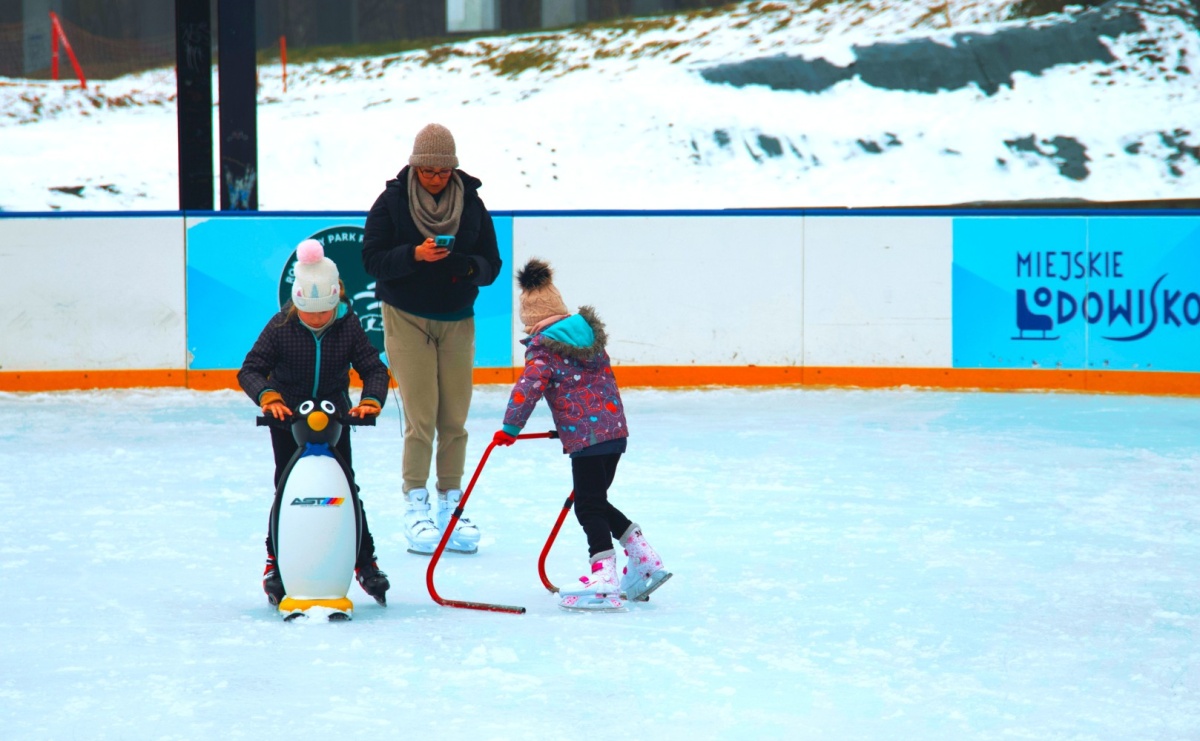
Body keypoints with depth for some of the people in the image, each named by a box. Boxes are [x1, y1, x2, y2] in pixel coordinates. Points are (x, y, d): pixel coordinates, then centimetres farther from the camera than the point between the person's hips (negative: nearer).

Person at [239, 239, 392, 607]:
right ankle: (276, 562, 15)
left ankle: (365, 561, 11)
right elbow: (250, 370, -15)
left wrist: (371, 400, -29)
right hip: (288, 418, -1)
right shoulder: (281, 327, -16)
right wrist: (267, 396, -34)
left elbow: (374, 369, -9)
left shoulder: (348, 326, -12)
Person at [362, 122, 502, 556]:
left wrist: (467, 265, -18)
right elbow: (372, 259, -7)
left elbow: (491, 265, 4)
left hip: (457, 321, 3)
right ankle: (415, 508, -2)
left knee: (454, 419, 1)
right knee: (420, 418, -9)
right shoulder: (392, 201, -2)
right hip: (407, 320, -3)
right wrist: (415, 255, -23)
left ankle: (450, 506, 10)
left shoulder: (471, 203, 4)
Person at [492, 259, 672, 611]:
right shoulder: (589, 331, 15)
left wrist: (510, 429, -10)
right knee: (597, 501, 20)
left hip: (585, 435, -8)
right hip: (614, 427, 8)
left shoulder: (543, 348, -8)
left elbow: (528, 388, -17)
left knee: (589, 507, -6)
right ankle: (646, 561, 21)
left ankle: (604, 582, -14)